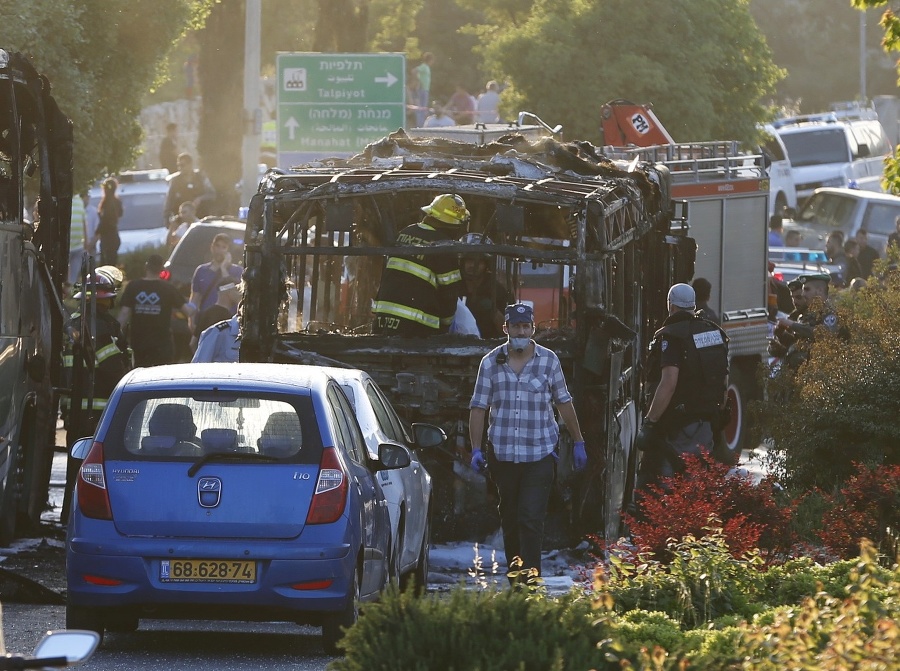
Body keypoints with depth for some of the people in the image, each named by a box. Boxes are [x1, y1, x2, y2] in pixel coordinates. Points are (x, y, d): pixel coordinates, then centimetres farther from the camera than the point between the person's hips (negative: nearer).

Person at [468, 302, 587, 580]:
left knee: (531, 521, -12)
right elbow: (479, 408, 2)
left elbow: (564, 403, 11)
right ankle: (514, 583, 22)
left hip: (539, 454, -2)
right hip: (502, 453, 2)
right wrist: (476, 449, -5)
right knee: (509, 522, 11)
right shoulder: (491, 363, 3)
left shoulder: (549, 360, 2)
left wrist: (578, 443, 13)